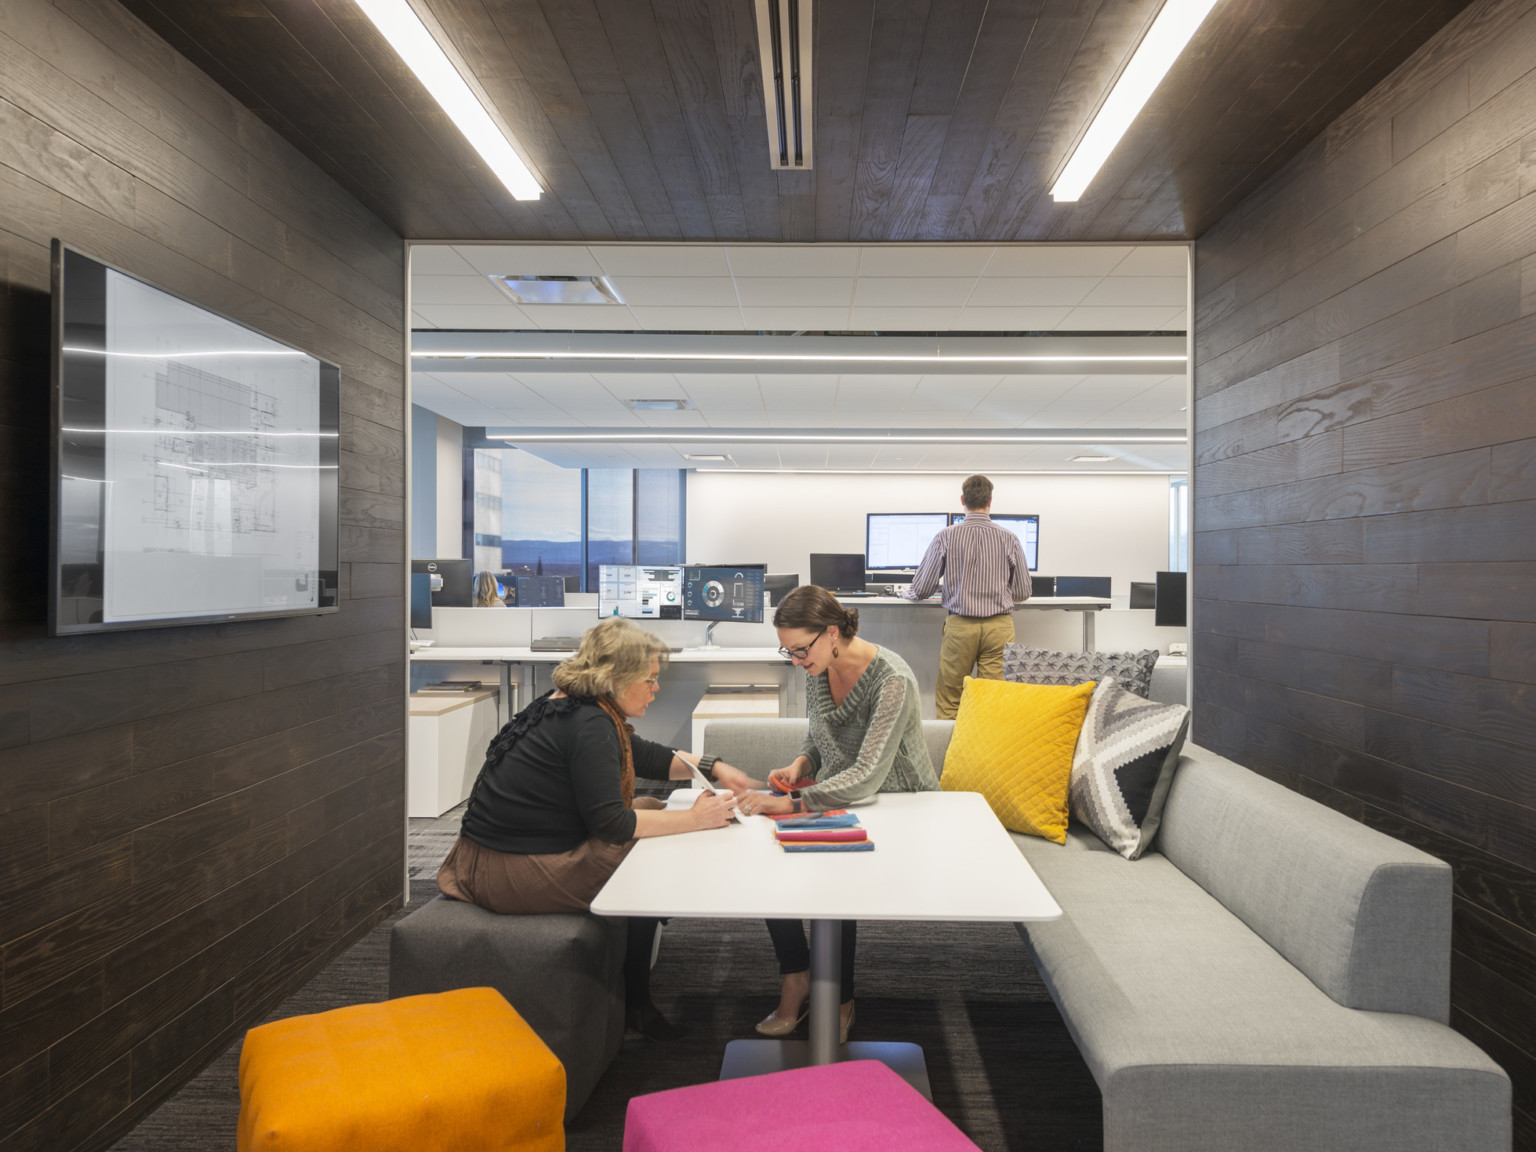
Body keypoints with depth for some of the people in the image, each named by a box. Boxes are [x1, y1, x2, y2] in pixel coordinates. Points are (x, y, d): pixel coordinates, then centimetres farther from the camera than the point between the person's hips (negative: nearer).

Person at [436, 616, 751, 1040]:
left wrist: (712, 767, 10)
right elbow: (611, 824, -24)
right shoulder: (589, 725, -21)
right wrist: (692, 820, -18)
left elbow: (645, 756, 18)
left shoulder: (568, 705, 9)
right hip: (515, 875, -10)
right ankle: (635, 1006, 14)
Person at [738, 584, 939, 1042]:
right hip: (834, 796, 6)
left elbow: (866, 777, -32)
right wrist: (801, 762, -7)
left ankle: (840, 1001, -1)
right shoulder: (818, 667, -4)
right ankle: (795, 982, -3)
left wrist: (792, 802, -40)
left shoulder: (892, 680, -26)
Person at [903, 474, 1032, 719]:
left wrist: (905, 593, 23)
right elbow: (1023, 593, 7)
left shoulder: (946, 537, -3)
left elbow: (920, 590, 0)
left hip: (960, 625, -1)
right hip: (1000, 625, 1)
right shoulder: (1009, 539, 0)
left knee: (948, 701, 8)